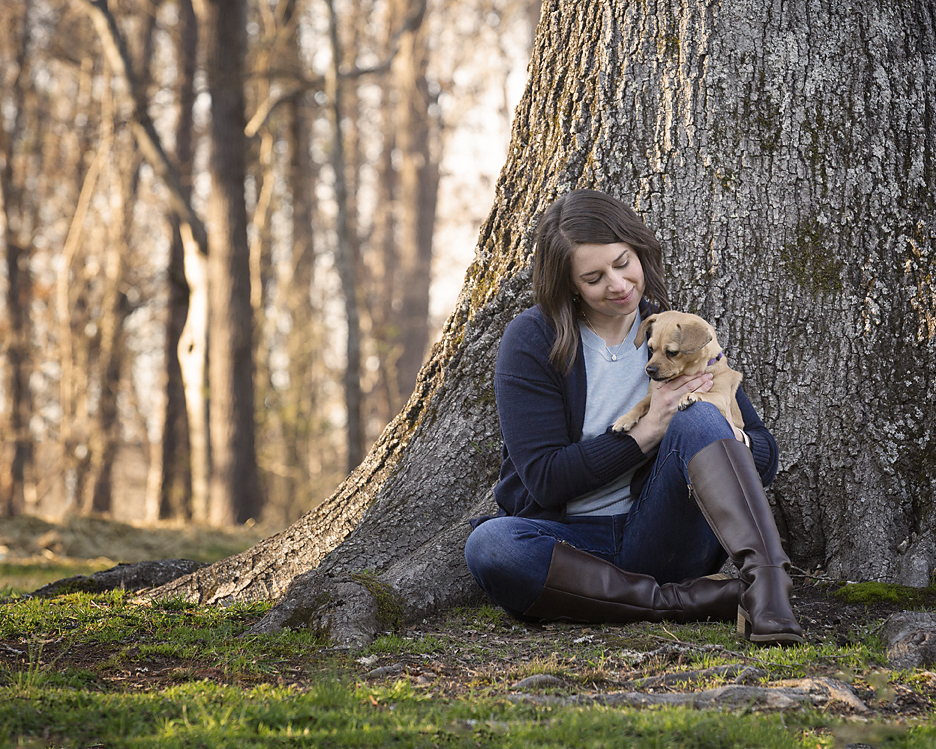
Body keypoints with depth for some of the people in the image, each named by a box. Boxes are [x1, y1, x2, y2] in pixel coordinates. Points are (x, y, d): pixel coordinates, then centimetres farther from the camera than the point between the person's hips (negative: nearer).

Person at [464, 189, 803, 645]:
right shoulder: (531, 341, -3)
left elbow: (764, 453, 8)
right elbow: (545, 480, -10)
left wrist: (737, 444, -17)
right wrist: (643, 434, -18)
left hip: (661, 541, 1)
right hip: (570, 541, -1)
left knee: (698, 420, -26)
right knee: (488, 545, -35)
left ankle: (764, 578, -49)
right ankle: (688, 601, -34)